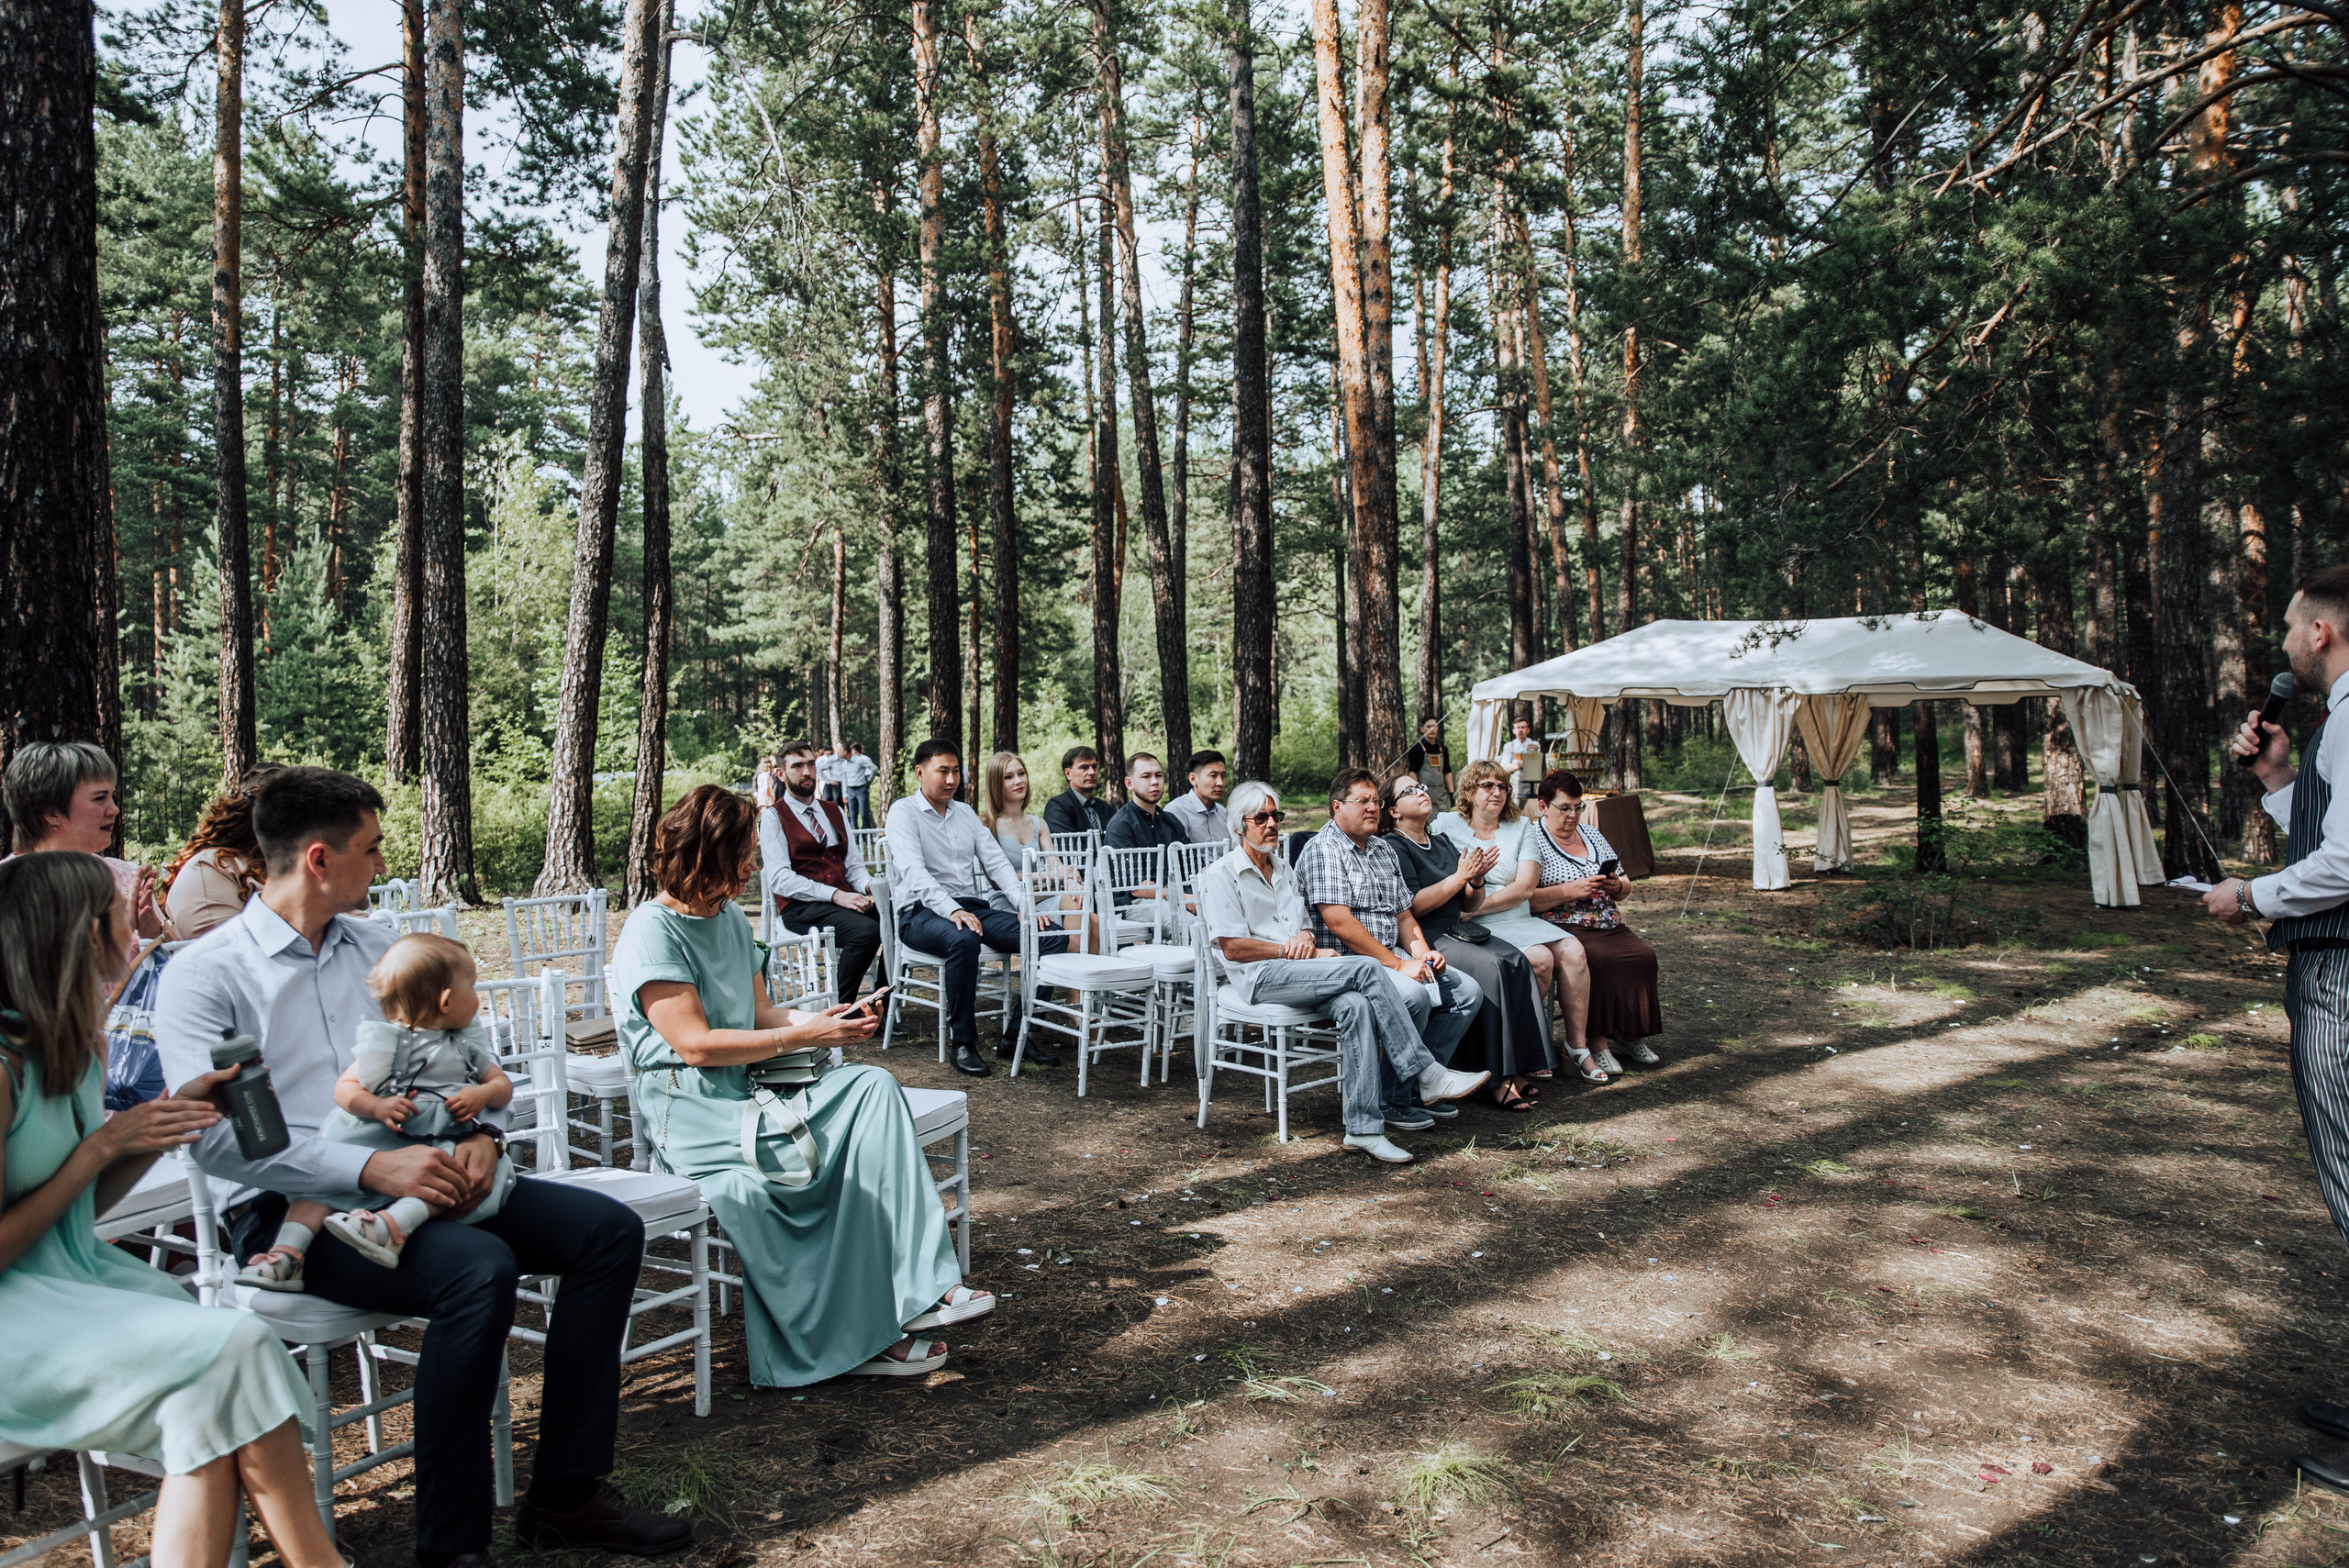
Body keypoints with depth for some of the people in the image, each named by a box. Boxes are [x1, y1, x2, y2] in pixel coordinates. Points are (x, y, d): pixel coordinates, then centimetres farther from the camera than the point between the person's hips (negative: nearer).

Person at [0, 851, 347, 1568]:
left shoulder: (68, 1050, 10)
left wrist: (166, 1118, 2)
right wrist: (101, 1145, -13)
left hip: (81, 1272, 8)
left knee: (214, 1402, -21)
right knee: (230, 1350, -24)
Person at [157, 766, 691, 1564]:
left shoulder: (374, 945, 15)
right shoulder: (203, 974, -5)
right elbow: (216, 1136, -17)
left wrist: (482, 1133, -4)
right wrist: (370, 1167, -26)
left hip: (410, 1175, 7)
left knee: (609, 1230, -9)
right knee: (480, 1269, -34)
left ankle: (565, 1494, -3)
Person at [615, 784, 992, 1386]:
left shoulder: (731, 918, 14)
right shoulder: (653, 931, -12)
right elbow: (696, 1044, -18)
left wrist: (827, 1019, -2)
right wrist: (803, 1036, -17)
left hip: (744, 1089, 8)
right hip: (685, 1107, -8)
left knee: (873, 1086, -15)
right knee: (818, 1154, -29)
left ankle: (918, 1288, -20)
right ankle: (859, 1335, -15)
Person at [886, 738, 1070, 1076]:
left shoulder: (965, 813, 20)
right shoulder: (904, 812, 0)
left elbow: (997, 863, 13)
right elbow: (913, 871, -16)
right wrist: (952, 910, -31)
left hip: (973, 906, 6)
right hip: (922, 912, -6)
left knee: (1054, 935, -12)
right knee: (963, 940, -41)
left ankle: (1017, 1035, -12)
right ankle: (963, 1043, -26)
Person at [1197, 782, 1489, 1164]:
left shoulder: (1284, 868, 24)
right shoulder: (1220, 875, 1)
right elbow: (1233, 948, -8)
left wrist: (1306, 941, -3)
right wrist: (1289, 949, -9)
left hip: (1297, 970, 6)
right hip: (1260, 976, -6)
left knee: (1355, 1005, -29)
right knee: (1367, 969, -26)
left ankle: (1363, 1127, -34)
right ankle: (1427, 1076, -24)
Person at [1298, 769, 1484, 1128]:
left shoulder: (1384, 850, 19)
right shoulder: (1323, 849, -10)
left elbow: (1404, 913, 23)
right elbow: (1339, 923, -19)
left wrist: (1421, 953, 1)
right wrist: (1398, 965, -17)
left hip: (1392, 958, 9)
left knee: (1468, 991, -3)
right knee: (1414, 995, -32)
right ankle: (1392, 1098, -16)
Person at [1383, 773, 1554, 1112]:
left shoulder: (1443, 843, 20)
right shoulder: (1393, 847, -3)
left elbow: (1470, 906, 20)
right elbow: (1411, 906, -15)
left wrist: (1477, 880, -2)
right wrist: (1459, 877, -14)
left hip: (1456, 931, 7)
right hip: (1422, 939, -7)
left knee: (1517, 962, -18)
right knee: (1491, 967, -28)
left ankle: (1519, 1068, -22)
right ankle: (1499, 1079, -28)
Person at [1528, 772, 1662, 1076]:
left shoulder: (1592, 835, 21)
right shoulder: (1533, 840, 0)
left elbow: (1626, 885, 24)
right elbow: (1526, 899, -13)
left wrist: (1617, 885, 1)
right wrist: (1571, 890, -17)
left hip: (1609, 925, 6)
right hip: (1564, 928, -6)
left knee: (1644, 955, -21)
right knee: (1598, 959, -33)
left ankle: (1632, 1033, -6)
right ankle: (1597, 1041, -23)